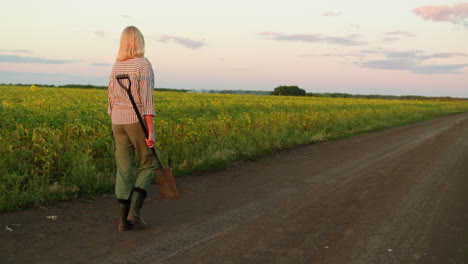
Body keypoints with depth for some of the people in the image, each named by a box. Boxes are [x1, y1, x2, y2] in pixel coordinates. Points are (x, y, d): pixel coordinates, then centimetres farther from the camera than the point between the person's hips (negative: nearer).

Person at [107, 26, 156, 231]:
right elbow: (146, 99, -17)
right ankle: (134, 211, -4)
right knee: (146, 166, 9)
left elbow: (111, 98, 13)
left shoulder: (116, 66, 10)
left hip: (119, 122, 5)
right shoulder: (143, 64, -10)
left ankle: (123, 219, 6)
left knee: (124, 170, 7)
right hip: (138, 122, -5)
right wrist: (151, 130, -17)